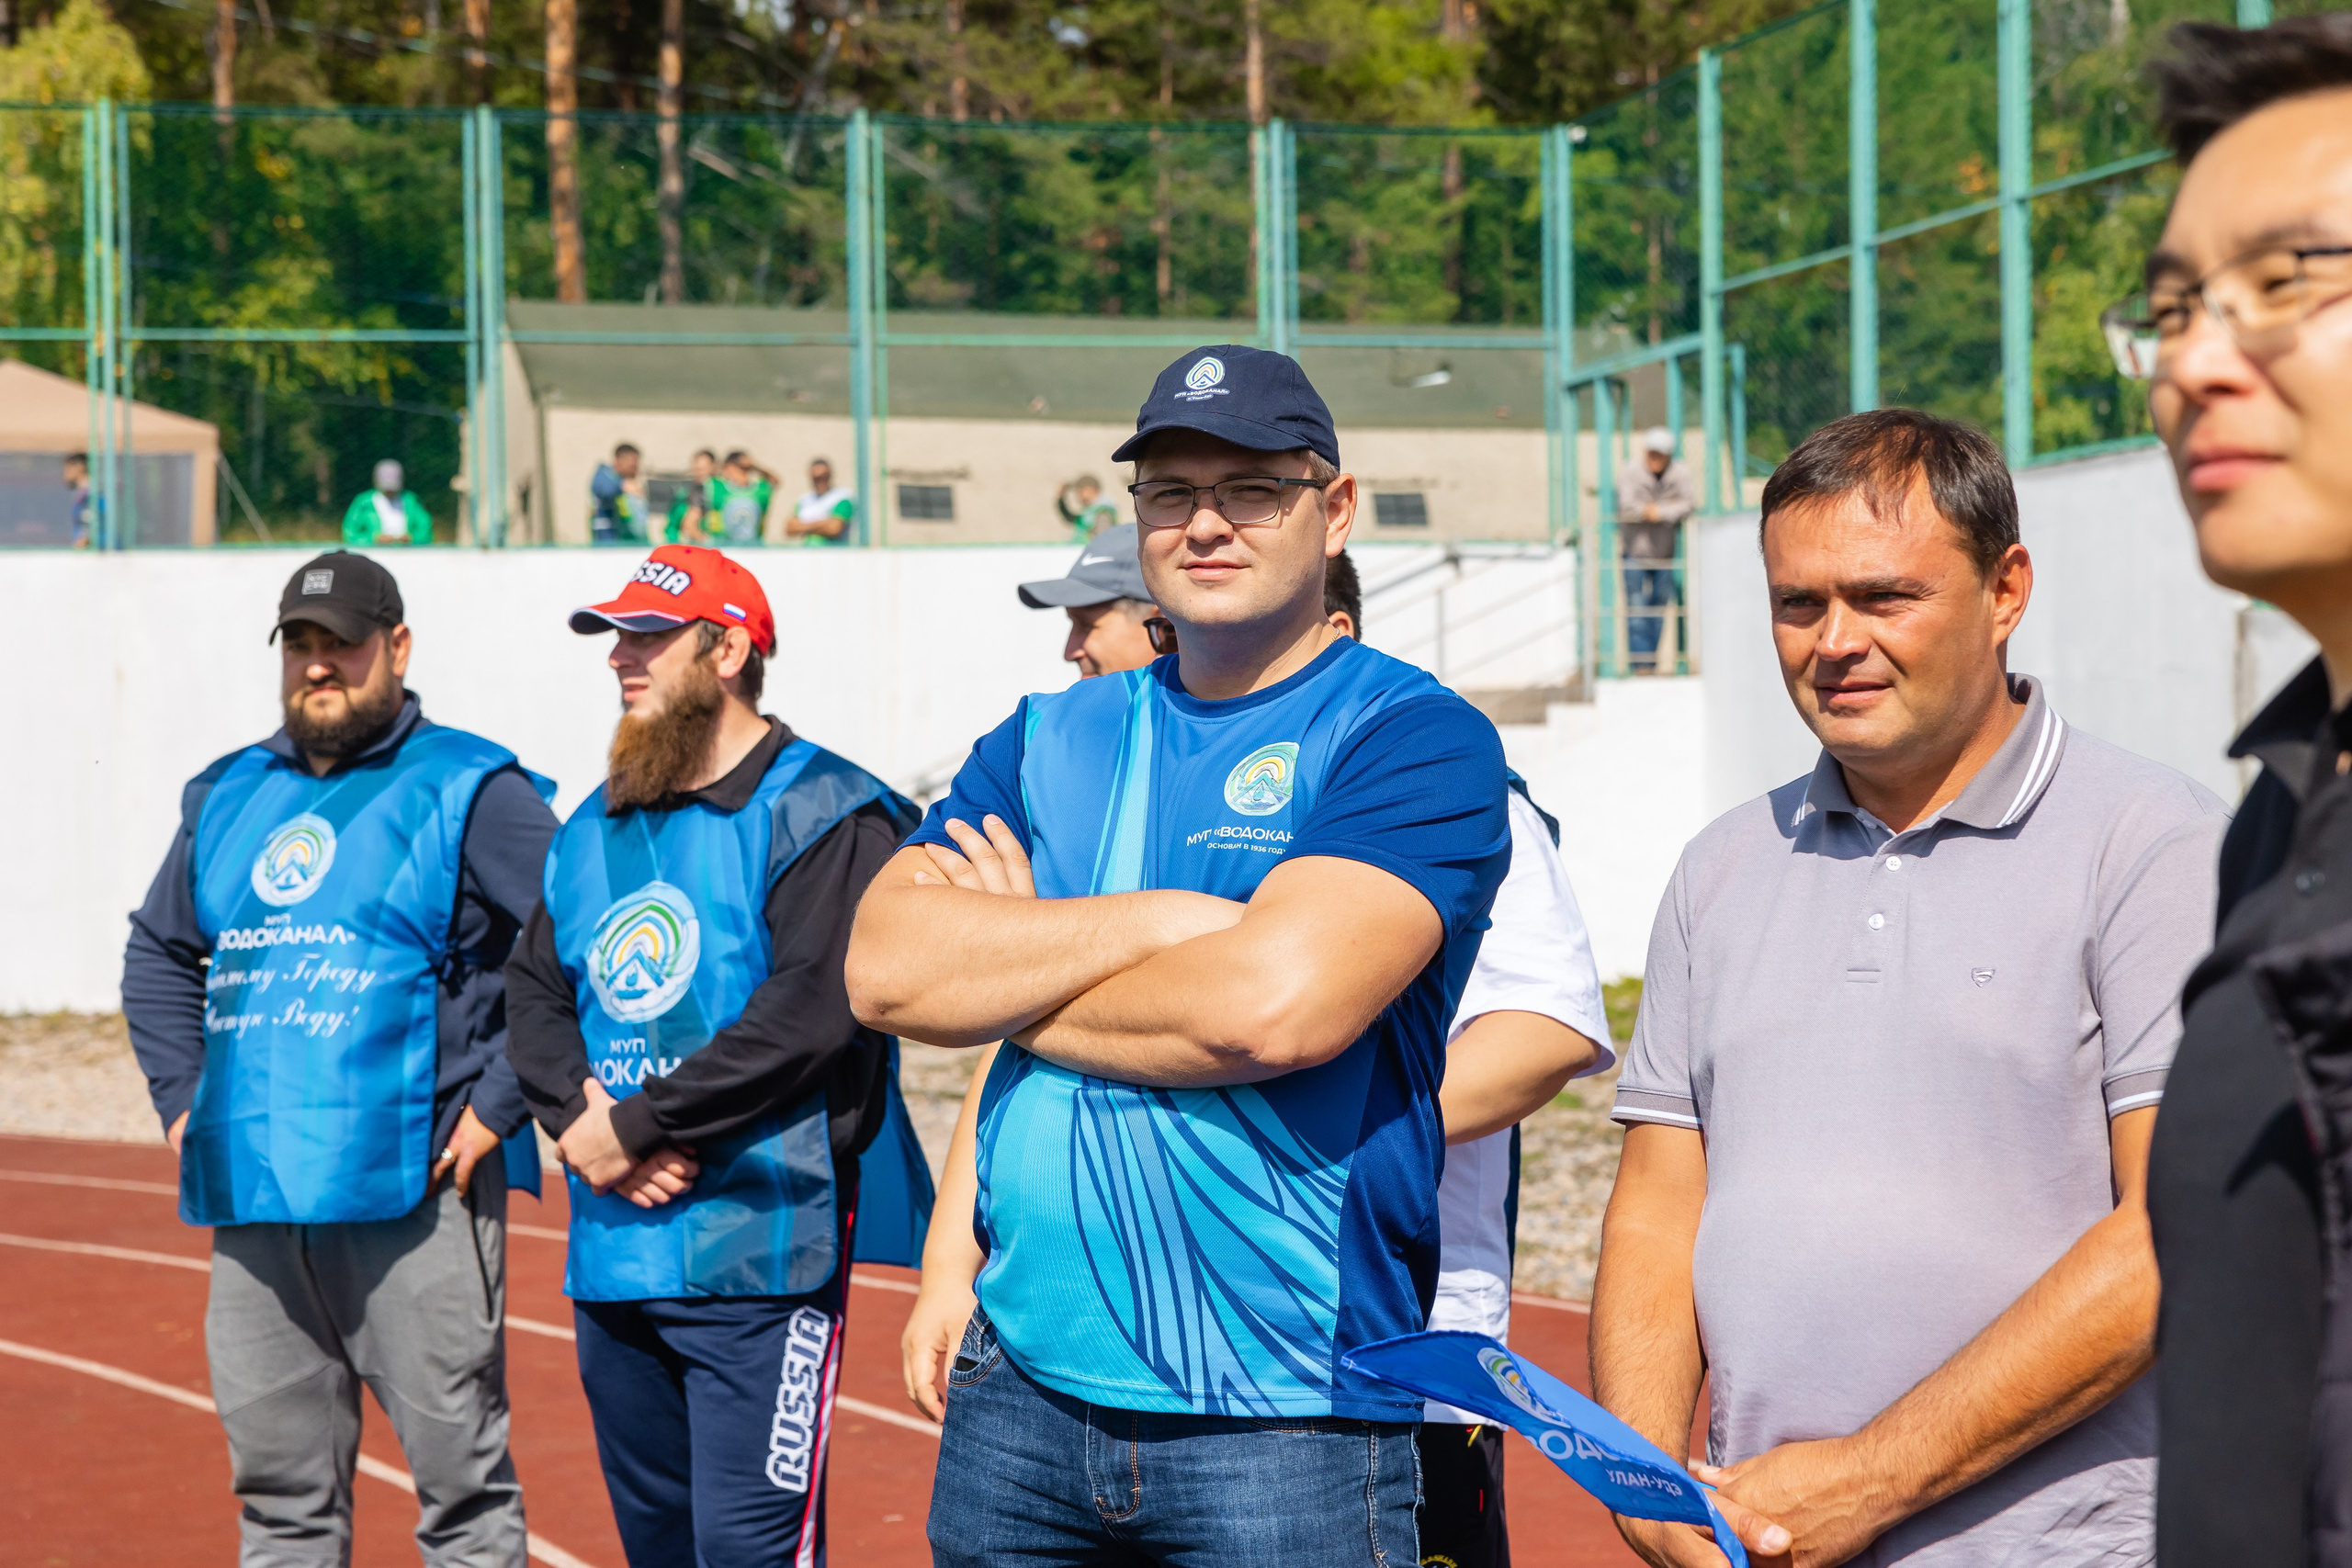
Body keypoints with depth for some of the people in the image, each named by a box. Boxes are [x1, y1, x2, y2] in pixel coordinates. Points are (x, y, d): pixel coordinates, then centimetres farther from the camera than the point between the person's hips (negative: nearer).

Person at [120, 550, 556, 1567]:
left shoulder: (469, 792, -2)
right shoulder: (227, 798, 17)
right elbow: (157, 955, 30)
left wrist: (498, 1105, -12)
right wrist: (181, 1096, 17)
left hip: (411, 1193, -6)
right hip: (250, 1199, 6)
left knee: (460, 1481, -3)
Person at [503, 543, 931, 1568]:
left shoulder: (820, 816, -7)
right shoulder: (595, 830, 18)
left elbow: (811, 1011, -18)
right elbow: (534, 995, 15)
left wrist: (636, 1125, -16)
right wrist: (579, 1115, -6)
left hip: (758, 1253, -7)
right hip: (608, 1256, 7)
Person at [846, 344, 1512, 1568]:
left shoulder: (1413, 739, -4)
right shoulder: (1049, 740, 13)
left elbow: (1275, 1004, -19)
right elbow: (883, 966, -1)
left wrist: (1006, 977, -4)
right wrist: (1170, 920, -11)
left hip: (1282, 1414, -5)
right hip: (1022, 1389, 5)